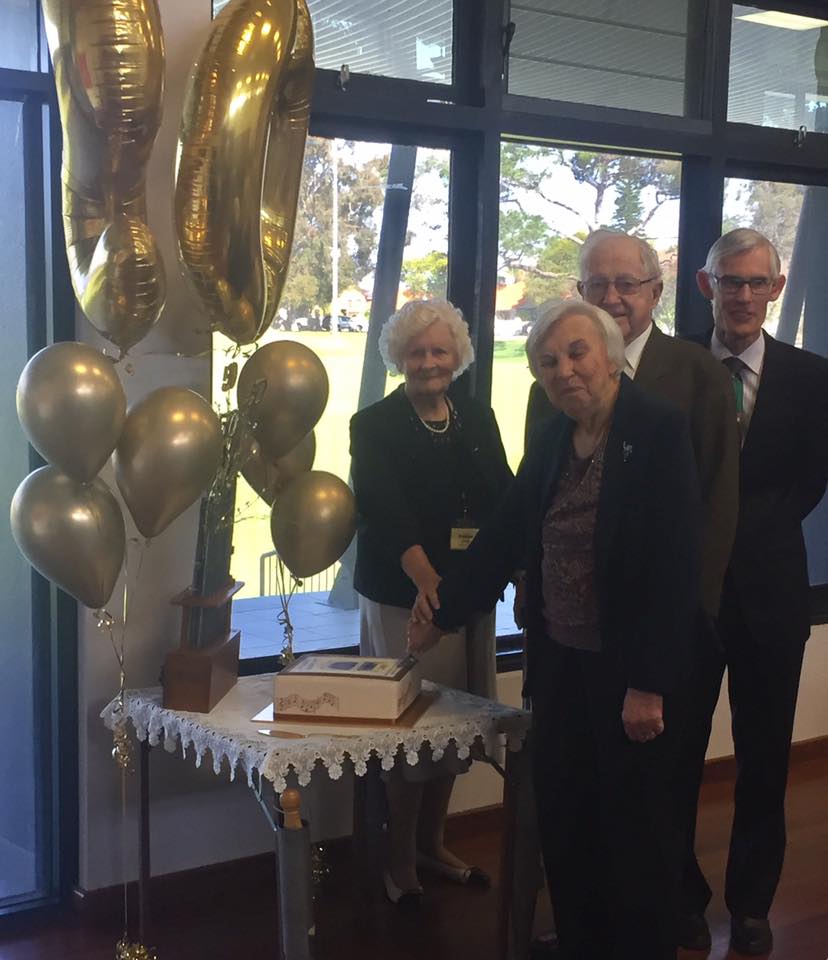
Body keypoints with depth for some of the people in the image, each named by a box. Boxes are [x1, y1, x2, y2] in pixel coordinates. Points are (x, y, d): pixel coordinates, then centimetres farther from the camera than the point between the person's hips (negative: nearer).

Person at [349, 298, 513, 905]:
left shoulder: (478, 419, 9)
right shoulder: (375, 426, -5)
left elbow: (506, 500, 3)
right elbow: (388, 516, -18)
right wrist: (431, 585, -32)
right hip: (404, 597, -5)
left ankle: (432, 843, 29)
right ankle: (400, 860, 18)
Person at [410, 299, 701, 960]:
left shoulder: (660, 429, -14)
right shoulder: (551, 440, 6)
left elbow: (676, 564, -18)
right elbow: (504, 536, 11)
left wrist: (649, 684, -19)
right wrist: (442, 616, 12)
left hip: (630, 671, -6)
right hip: (559, 663, 6)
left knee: (637, 826, 8)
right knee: (563, 823, 14)